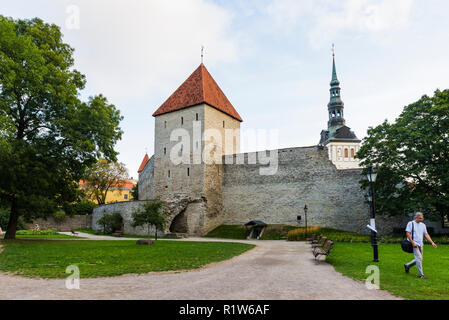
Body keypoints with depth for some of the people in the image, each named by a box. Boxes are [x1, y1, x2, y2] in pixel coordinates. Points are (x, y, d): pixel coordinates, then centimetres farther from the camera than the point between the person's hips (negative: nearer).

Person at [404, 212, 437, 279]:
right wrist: (413, 243, -16)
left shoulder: (423, 225, 12)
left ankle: (407, 265, 29)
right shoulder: (410, 223, -5)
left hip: (420, 245, 7)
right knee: (419, 258, -12)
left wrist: (432, 242, -3)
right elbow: (408, 233, -10)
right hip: (414, 244, -6)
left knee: (418, 259, 9)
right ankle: (420, 274, -3)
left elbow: (426, 234, 9)